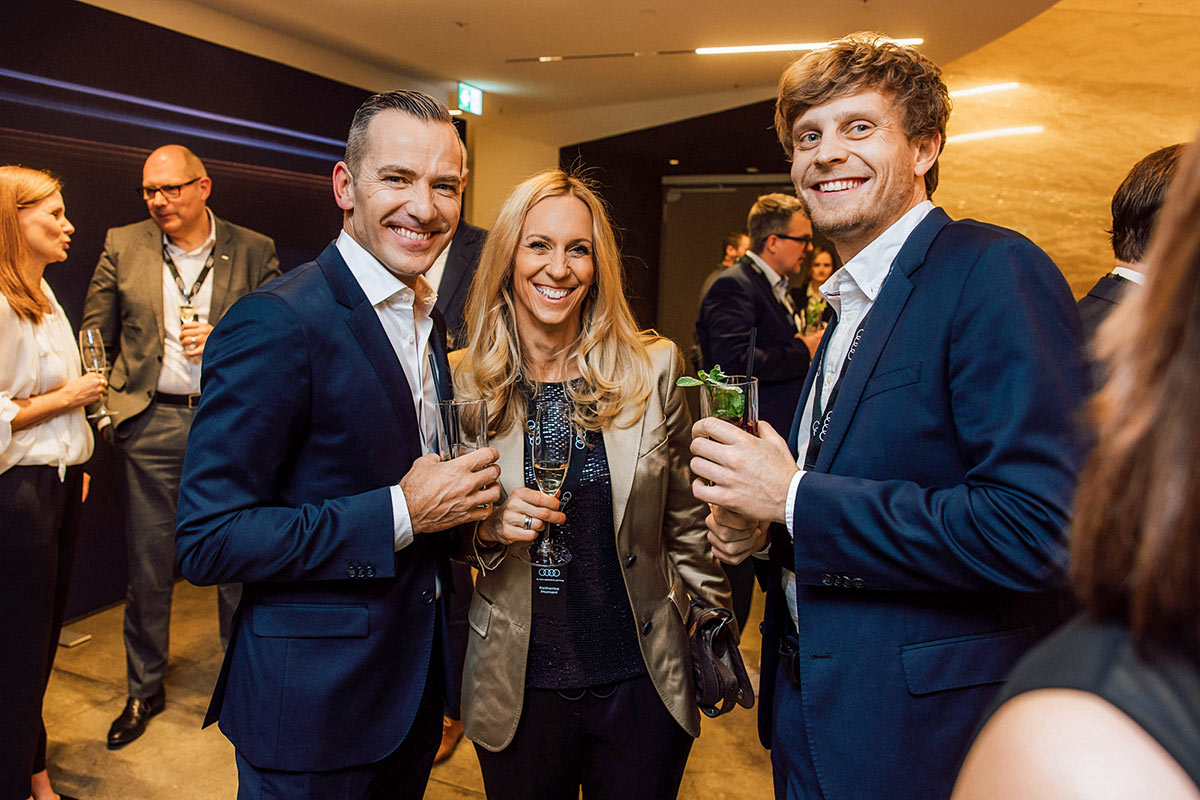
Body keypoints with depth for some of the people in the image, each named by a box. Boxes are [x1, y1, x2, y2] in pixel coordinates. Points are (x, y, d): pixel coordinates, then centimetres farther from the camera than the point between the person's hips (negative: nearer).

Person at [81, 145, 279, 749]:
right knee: (147, 565, 10)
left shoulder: (254, 251, 1)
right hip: (151, 424, 2)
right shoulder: (122, 246, 6)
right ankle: (144, 691, 30)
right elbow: (96, 336, 9)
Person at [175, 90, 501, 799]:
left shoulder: (429, 320, 6)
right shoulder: (277, 323, -20)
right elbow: (207, 543, -21)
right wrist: (401, 513, -24)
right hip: (315, 698, -7)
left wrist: (466, 495, -3)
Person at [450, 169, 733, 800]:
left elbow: (684, 519, 3)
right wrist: (488, 529, -17)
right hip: (520, 688, 0)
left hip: (641, 682, 0)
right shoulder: (463, 383, -6)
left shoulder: (654, 368, -7)